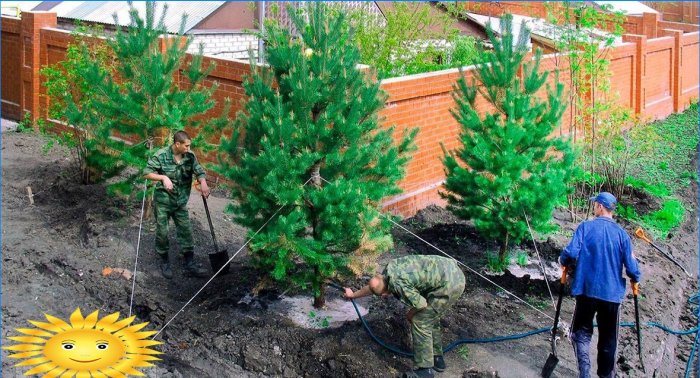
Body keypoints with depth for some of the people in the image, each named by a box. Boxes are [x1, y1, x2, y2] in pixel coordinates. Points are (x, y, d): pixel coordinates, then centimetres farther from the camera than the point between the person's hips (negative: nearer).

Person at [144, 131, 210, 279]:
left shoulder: (190, 157, -4)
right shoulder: (161, 155, -14)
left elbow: (199, 172, -2)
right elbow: (147, 172, -10)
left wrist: (203, 183, -24)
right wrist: (163, 177, -25)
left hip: (181, 202, 4)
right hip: (163, 201, -3)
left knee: (186, 232, 5)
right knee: (162, 232, 6)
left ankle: (190, 266, 13)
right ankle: (164, 263, 25)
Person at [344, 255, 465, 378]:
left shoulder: (397, 284, -16)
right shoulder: (390, 267, 10)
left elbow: (421, 304, -10)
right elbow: (373, 285, 28)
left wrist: (410, 314, 11)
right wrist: (353, 295, 41)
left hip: (449, 284, -9)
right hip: (455, 273, 9)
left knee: (419, 322, 0)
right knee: (431, 319, 23)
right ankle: (437, 358, 36)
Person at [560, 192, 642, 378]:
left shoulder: (585, 227, -6)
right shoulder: (621, 233, -2)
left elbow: (572, 252, -16)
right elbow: (631, 265, -4)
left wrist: (563, 261, 6)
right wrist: (636, 279, 17)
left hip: (587, 289, -1)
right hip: (612, 293, 1)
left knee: (582, 330, 11)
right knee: (608, 337, 14)